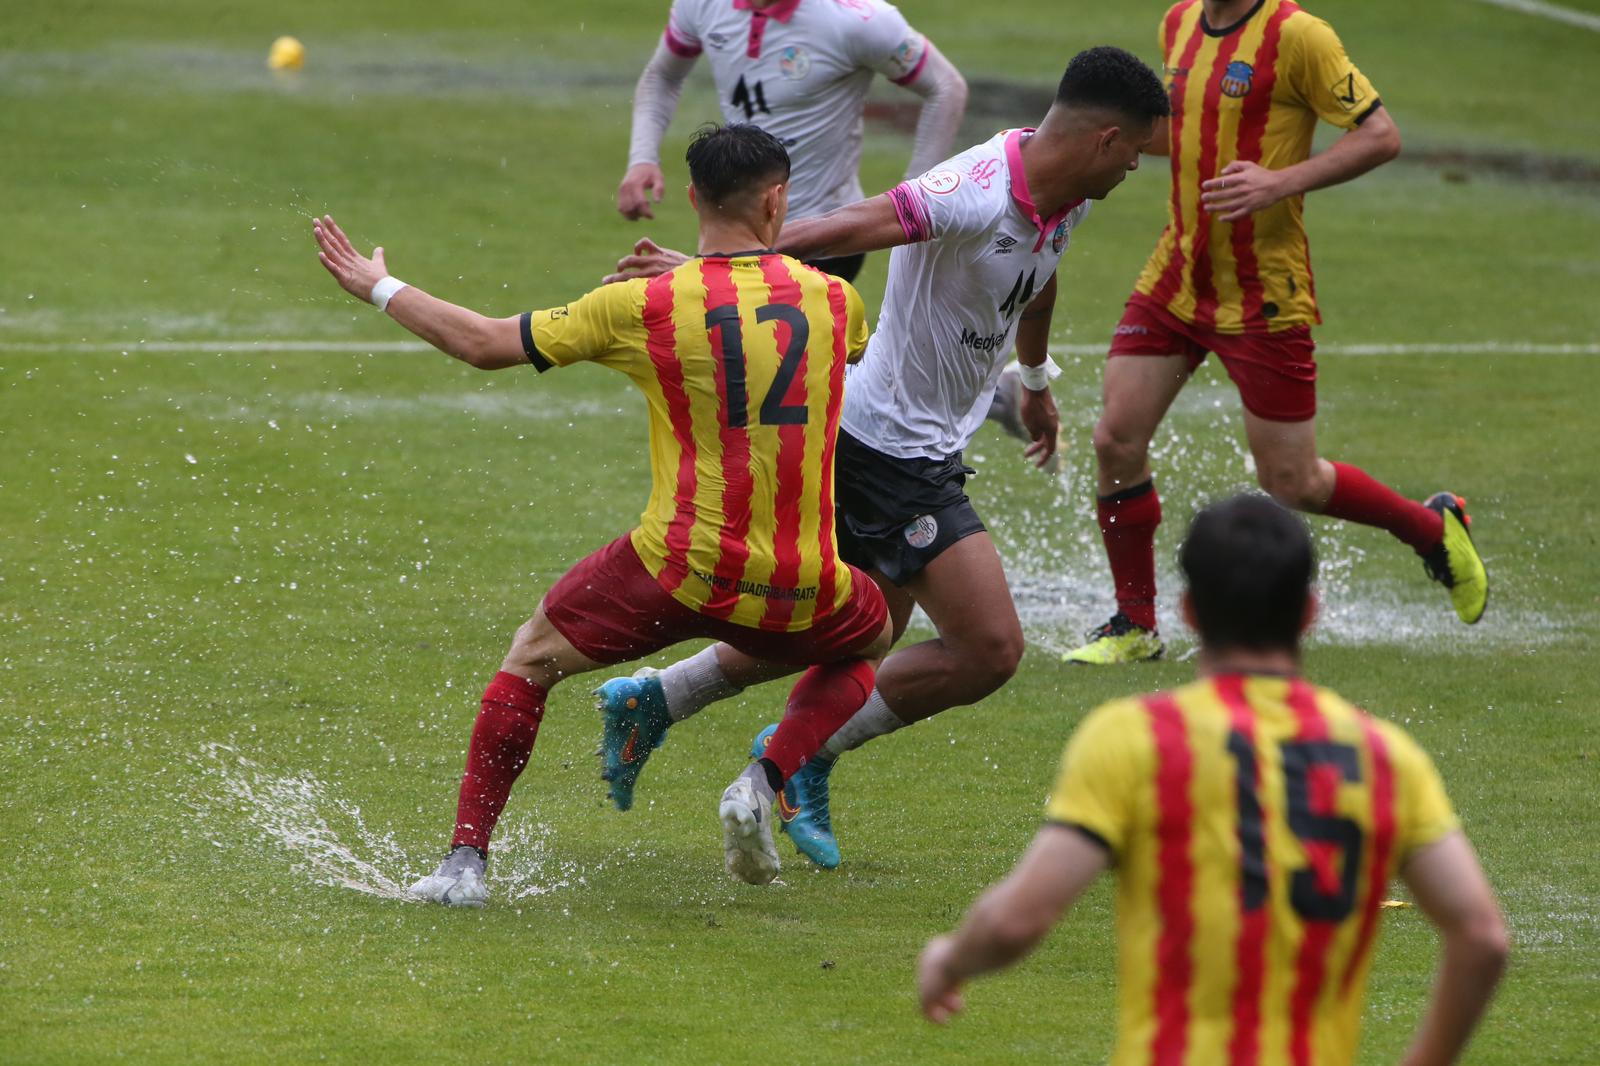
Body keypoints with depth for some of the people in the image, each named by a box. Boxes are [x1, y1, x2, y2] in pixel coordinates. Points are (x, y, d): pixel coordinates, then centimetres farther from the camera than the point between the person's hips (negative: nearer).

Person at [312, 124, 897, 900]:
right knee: (870, 642, 33)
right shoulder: (833, 299, 1)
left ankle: (465, 860, 15)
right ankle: (765, 782, 9)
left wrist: (377, 287, 17)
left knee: (532, 655, 22)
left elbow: (483, 343, 0)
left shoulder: (644, 306, -6)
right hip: (798, 594, 1)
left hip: (679, 571, -1)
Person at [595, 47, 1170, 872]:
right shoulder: (975, 195, -27)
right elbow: (835, 232, -36)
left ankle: (648, 702, 33)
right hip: (892, 450, -10)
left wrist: (1036, 381, 41)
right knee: (988, 650, -12)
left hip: (923, 448, 10)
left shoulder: (1066, 197, 2)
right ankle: (806, 756, 2)